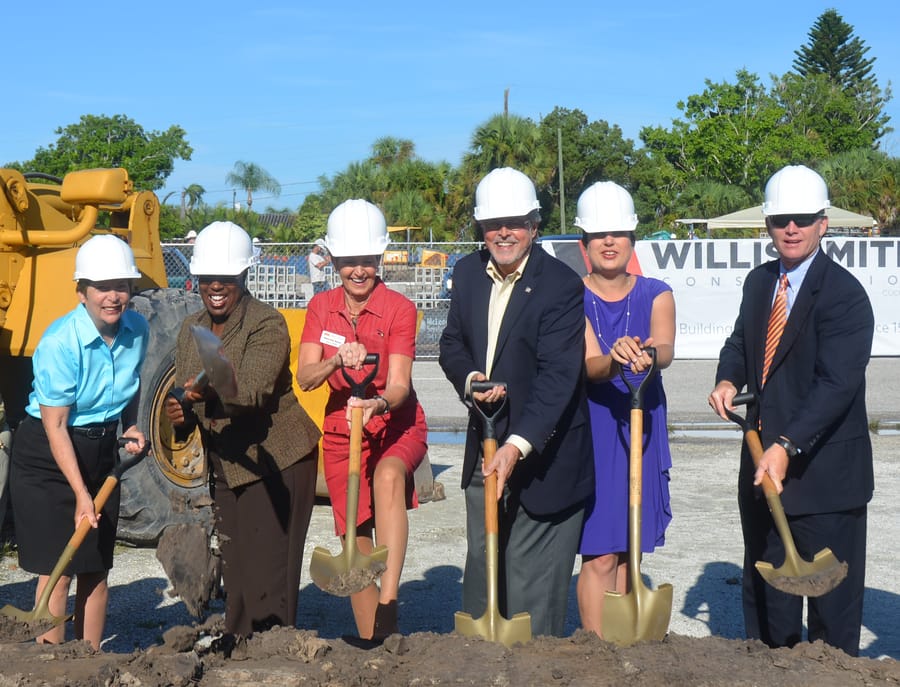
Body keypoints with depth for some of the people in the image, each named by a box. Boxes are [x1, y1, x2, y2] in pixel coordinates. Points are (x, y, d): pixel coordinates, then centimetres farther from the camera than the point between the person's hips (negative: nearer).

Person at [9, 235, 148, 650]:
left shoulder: (136, 330, -5)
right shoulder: (59, 343, -23)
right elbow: (55, 426, -20)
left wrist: (132, 426, -3)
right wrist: (80, 494, -21)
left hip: (101, 452, 6)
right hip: (48, 458, -6)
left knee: (97, 568, 9)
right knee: (58, 570, -6)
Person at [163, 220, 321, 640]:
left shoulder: (268, 324, -15)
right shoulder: (190, 329, 7)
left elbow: (254, 387, -31)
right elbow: (185, 397, 12)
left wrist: (213, 391, -50)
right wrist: (179, 415, -11)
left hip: (275, 461, -7)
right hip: (225, 464, 7)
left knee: (268, 564, -7)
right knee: (234, 563, 12)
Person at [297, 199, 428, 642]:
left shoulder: (399, 308, -10)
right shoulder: (321, 308, 2)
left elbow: (399, 384, -18)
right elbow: (304, 378, -9)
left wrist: (378, 404, -41)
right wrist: (336, 360, -29)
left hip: (396, 425, -4)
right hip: (341, 432, 4)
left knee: (388, 475, -38)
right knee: (356, 543, 4)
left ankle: (388, 605, -42)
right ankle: (370, 643, 18)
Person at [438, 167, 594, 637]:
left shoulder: (561, 285, -16)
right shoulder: (467, 272, 4)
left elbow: (558, 376, -23)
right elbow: (452, 343, 14)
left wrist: (517, 446, -33)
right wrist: (470, 379, -10)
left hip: (542, 452, -6)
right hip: (484, 446, 6)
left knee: (533, 582, -2)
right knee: (480, 566, 16)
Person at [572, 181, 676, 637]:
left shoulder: (655, 294, 3)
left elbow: (666, 350, -18)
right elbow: (587, 363, -19)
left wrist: (649, 353, -41)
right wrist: (614, 360, -41)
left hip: (642, 429, 3)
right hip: (590, 432, -3)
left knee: (627, 551, 12)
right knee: (599, 554, -5)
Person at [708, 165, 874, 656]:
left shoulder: (844, 294, -15)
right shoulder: (759, 282, 9)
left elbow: (837, 383, -24)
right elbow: (740, 343, 21)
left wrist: (788, 447, -33)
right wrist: (728, 380, -2)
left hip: (824, 467, -7)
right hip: (763, 461, 7)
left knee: (831, 598, 2)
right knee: (764, 581, 17)